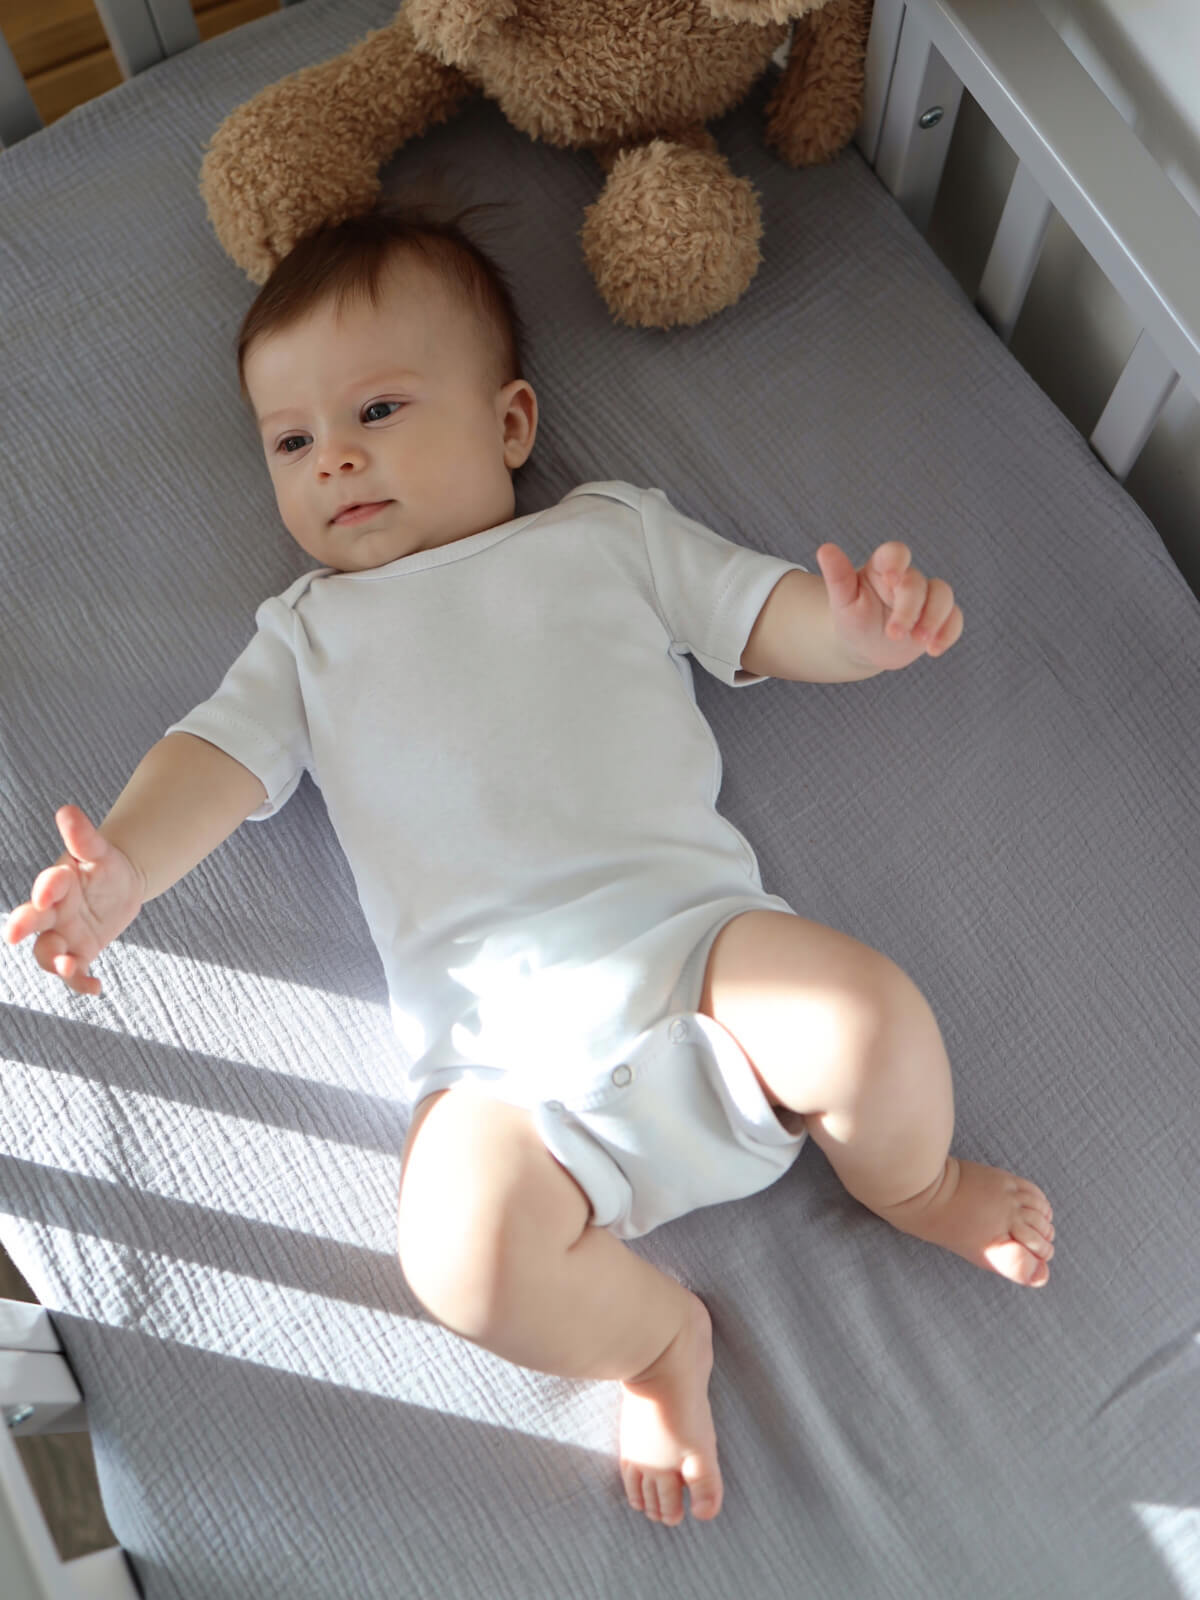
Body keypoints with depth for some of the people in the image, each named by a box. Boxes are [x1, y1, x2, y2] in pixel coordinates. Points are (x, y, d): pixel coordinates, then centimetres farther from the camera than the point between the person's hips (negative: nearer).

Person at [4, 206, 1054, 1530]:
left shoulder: (609, 531, 20)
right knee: (464, 1254, -26)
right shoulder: (310, 630, 25)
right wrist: (121, 867, -10)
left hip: (692, 936, 0)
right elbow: (219, 752, 12)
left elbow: (772, 617, 16)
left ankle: (913, 1187, 8)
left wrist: (864, 625, -8)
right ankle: (656, 1339, 6)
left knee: (867, 1015, -28)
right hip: (508, 1048, 1)